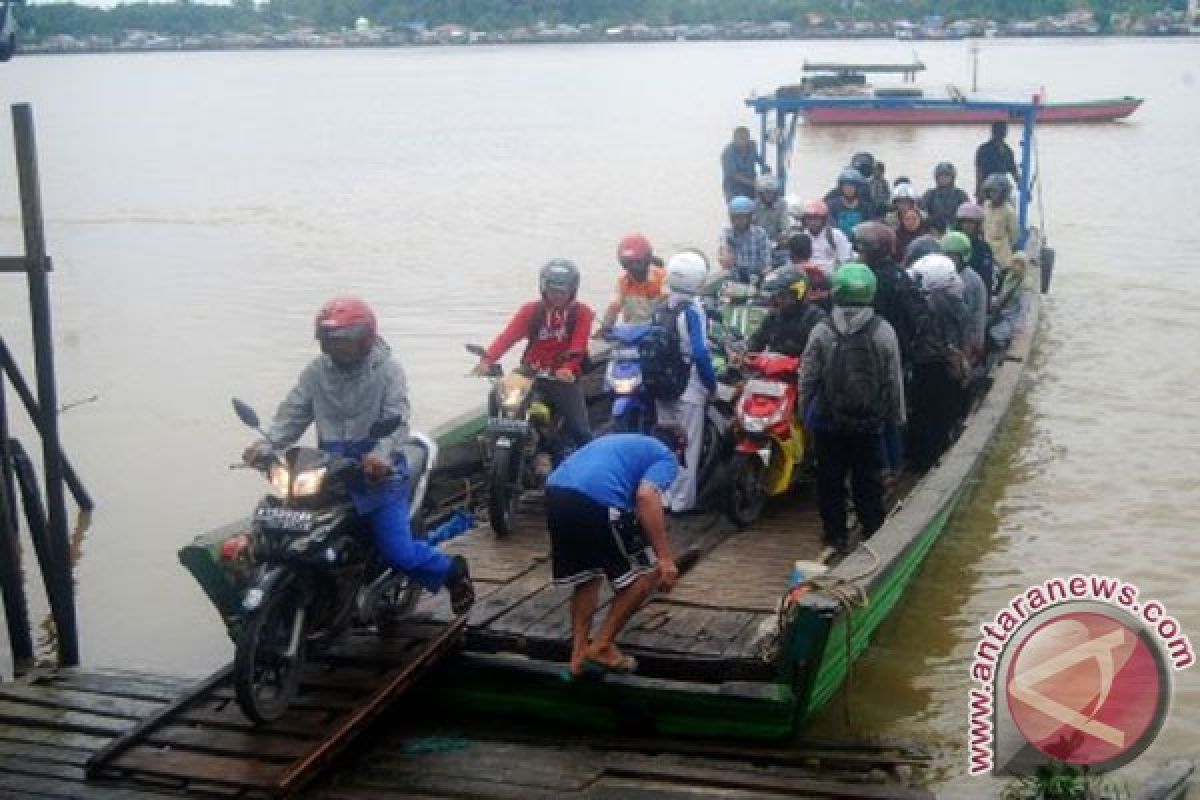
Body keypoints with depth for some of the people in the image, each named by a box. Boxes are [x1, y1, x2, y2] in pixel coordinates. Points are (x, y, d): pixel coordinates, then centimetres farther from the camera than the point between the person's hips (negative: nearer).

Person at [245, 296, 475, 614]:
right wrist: (266, 444, -19)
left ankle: (451, 570, 17)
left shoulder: (387, 369, -8)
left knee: (397, 552, -11)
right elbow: (293, 413, -1)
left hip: (378, 472, -5)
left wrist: (381, 455, -38)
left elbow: (397, 420, -19)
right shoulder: (317, 370, 3)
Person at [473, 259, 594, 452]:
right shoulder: (531, 310, 3)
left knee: (580, 430, -9)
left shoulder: (581, 313, 0)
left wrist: (567, 368, -36)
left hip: (564, 379, -2)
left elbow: (578, 346, -15)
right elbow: (509, 335, -10)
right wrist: (487, 359, -28)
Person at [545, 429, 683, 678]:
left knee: (586, 577, 27)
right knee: (648, 571, 12)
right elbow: (646, 496, -7)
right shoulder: (666, 458, 15)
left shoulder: (624, 442, 37)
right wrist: (665, 558, -8)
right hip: (596, 499, -7)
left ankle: (579, 656, 26)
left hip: (555, 491, 7)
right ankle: (601, 647, 14)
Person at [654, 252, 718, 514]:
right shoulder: (692, 310, -14)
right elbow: (700, 352, -19)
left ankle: (664, 497, 20)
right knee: (687, 445, -1)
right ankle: (682, 501, 1)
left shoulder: (660, 310, 8)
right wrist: (712, 384, -10)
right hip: (689, 387, -7)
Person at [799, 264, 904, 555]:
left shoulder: (821, 332, -9)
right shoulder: (883, 331, -8)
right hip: (869, 421, 1)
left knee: (830, 479, 11)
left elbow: (807, 378, -4)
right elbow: (894, 380, -2)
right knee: (868, 479, 11)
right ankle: (874, 533, 15)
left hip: (828, 421, 0)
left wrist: (805, 412, 9)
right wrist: (897, 416, 9)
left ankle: (836, 534, 16)